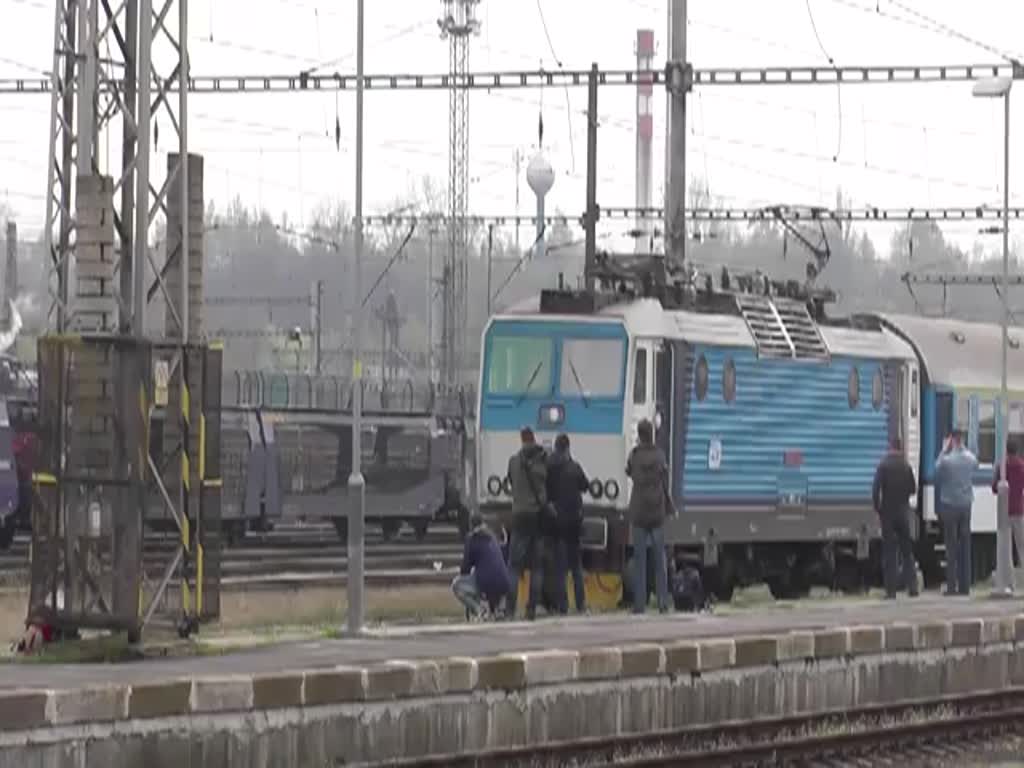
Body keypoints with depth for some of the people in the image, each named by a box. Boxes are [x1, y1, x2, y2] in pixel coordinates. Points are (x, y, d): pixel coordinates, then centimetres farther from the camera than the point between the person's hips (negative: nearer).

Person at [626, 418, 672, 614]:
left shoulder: (634, 455, -4)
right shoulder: (659, 455, -1)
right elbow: (666, 484, 4)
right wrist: (667, 508, 15)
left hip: (638, 512, -1)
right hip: (657, 512, 1)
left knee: (639, 560, 1)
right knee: (660, 559, 6)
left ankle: (639, 603, -3)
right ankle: (663, 602, 4)